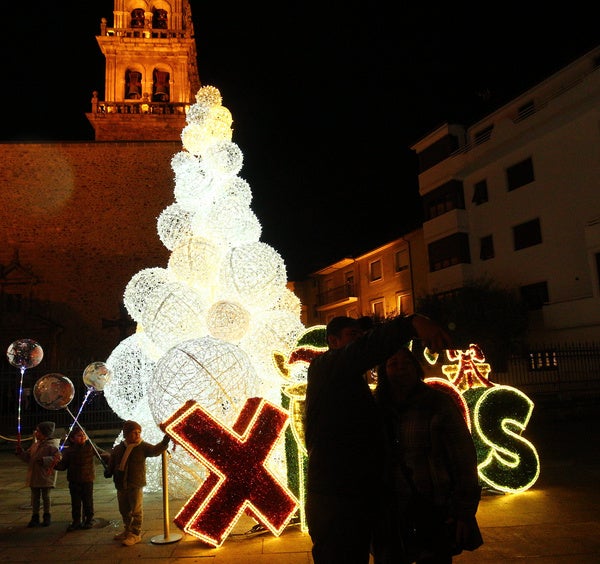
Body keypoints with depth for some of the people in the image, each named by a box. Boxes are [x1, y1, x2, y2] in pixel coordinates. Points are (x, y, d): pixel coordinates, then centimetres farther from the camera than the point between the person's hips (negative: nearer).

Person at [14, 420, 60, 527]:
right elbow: (28, 457, 15)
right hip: (34, 476, 7)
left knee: (46, 496, 7)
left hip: (45, 476, -6)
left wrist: (44, 460, -32)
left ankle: (47, 516, 22)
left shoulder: (51, 445, -15)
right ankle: (35, 517, 24)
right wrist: (21, 452, 0)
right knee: (35, 497, 13)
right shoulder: (35, 445, 9)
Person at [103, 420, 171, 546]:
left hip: (136, 485, -5)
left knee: (136, 511, 1)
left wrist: (165, 441, -34)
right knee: (124, 510, 18)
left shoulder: (142, 447, -6)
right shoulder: (118, 449, 5)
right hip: (121, 486, 5)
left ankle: (136, 534, 13)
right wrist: (108, 471, -3)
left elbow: (155, 450, -21)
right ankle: (127, 531, 36)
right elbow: (112, 463, 16)